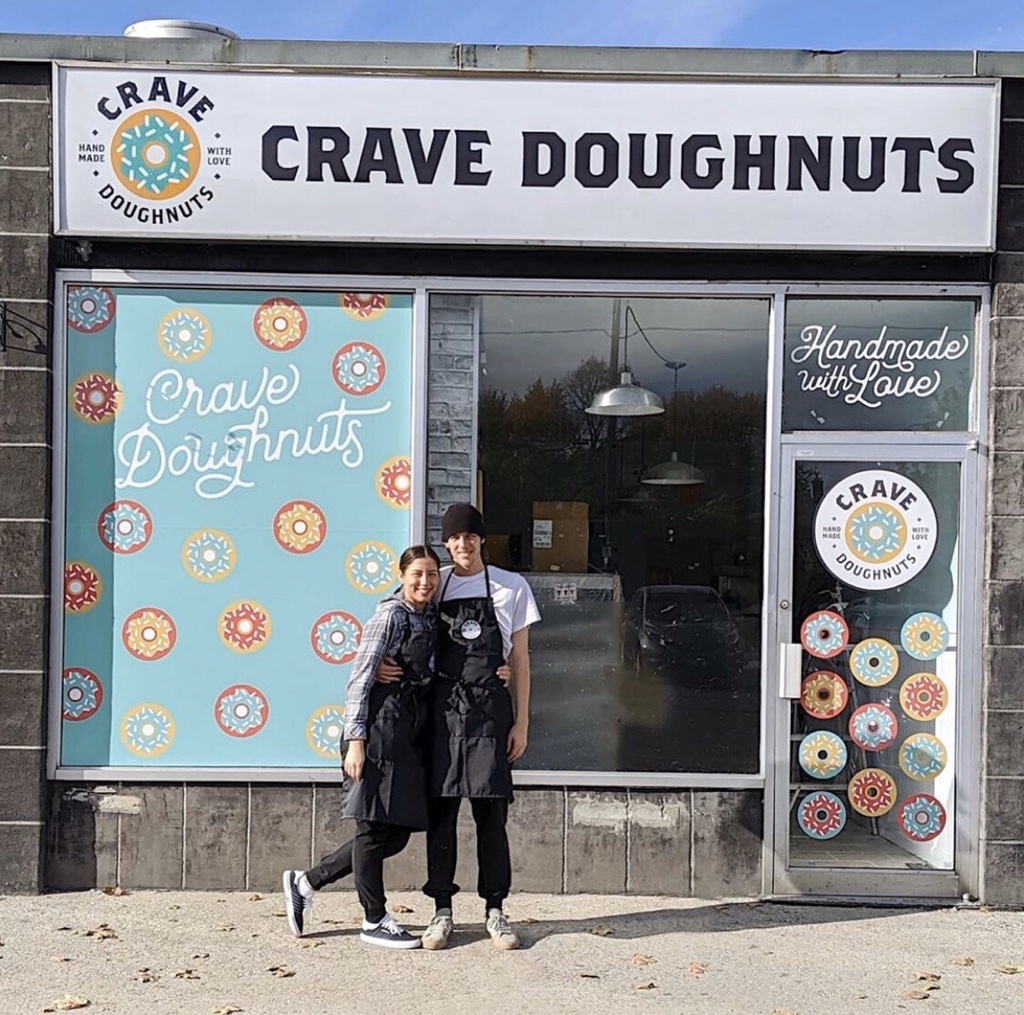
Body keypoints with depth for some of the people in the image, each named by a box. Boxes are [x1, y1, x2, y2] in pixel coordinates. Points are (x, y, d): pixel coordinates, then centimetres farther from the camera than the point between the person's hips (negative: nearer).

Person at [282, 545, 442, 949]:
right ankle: (375, 920, 16)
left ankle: (307, 882, 21)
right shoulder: (390, 616, -9)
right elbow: (360, 678, -12)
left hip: (414, 733, 8)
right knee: (375, 827, 3)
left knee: (396, 833, 11)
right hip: (383, 730, -8)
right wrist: (355, 739, -17)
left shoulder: (433, 618, 12)